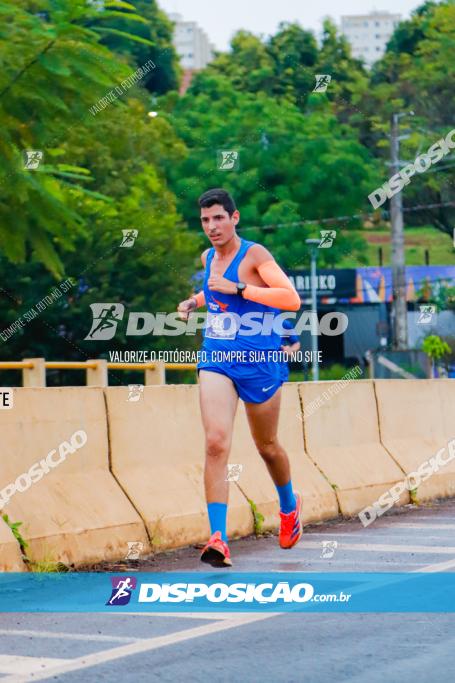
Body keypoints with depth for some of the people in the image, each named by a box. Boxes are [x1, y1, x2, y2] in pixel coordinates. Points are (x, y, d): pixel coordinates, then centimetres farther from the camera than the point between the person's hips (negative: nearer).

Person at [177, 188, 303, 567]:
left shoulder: (254, 254, -11)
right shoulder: (208, 258, 10)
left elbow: (292, 299, -22)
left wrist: (238, 288, -25)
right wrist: (194, 302, 12)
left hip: (259, 363, -4)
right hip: (216, 358, 4)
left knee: (267, 447, 14)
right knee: (216, 443, -16)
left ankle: (290, 505, 45)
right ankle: (219, 539, -20)